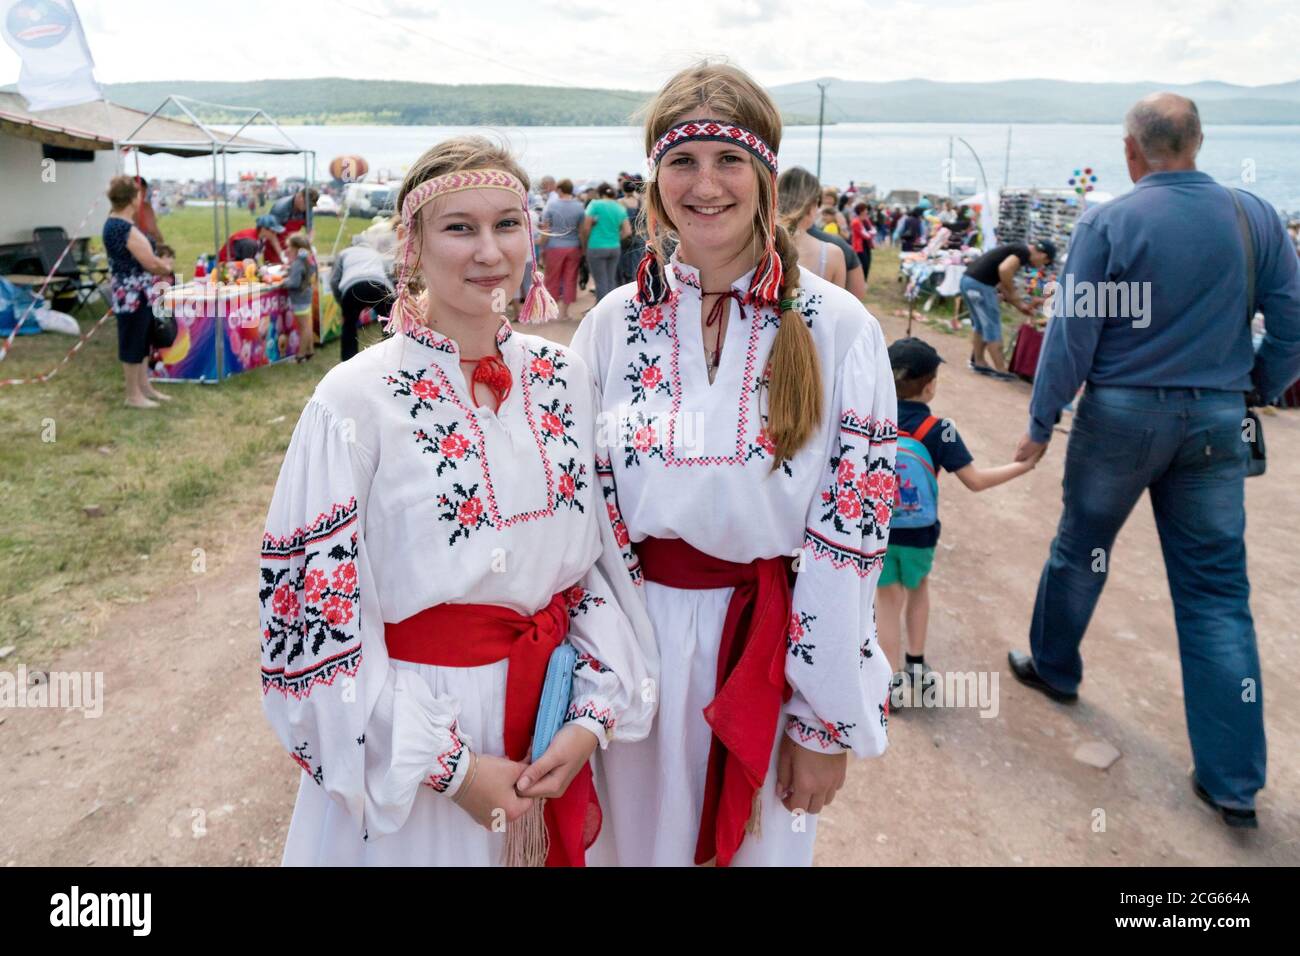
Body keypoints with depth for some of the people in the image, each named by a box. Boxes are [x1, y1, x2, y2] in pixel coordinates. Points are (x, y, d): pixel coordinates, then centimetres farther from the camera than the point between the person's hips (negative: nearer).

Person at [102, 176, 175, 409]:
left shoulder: (112, 223, 9)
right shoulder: (128, 229, -22)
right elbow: (151, 263, -21)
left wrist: (160, 263, 7)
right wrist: (167, 267, -1)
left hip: (131, 293, 10)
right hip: (134, 295, -10)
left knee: (140, 341, 19)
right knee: (133, 343, 1)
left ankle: (145, 387, 30)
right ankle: (133, 396, 11)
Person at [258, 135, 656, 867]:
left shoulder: (564, 377, -2)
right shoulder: (355, 401, -16)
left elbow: (602, 556, 3)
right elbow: (314, 612, -14)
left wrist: (593, 714, -7)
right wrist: (447, 766, -14)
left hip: (551, 727, 4)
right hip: (404, 756, -4)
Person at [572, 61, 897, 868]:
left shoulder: (839, 329, -10)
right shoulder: (616, 322, -3)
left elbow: (852, 537, -9)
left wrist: (827, 722, -7)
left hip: (772, 649, -1)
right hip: (637, 643, 2)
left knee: (763, 841, 20)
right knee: (637, 839, 20)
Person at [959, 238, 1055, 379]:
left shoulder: (1016, 250, 23)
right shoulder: (1024, 252, -6)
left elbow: (1002, 284, 26)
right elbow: (1004, 270, -24)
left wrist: (1019, 305, 27)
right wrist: (1013, 293, -9)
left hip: (969, 280, 9)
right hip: (979, 284, -9)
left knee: (980, 325, 21)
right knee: (992, 327, -1)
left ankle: (978, 362, 30)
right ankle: (1000, 370, 6)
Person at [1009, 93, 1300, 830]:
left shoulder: (1108, 223, -9)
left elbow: (1072, 335, -11)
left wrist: (1041, 423, -2)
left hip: (1122, 413, -3)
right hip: (1218, 422, 3)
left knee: (1081, 549, 19)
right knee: (1218, 589, 6)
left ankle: (1053, 667, 40)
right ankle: (1234, 782, 10)